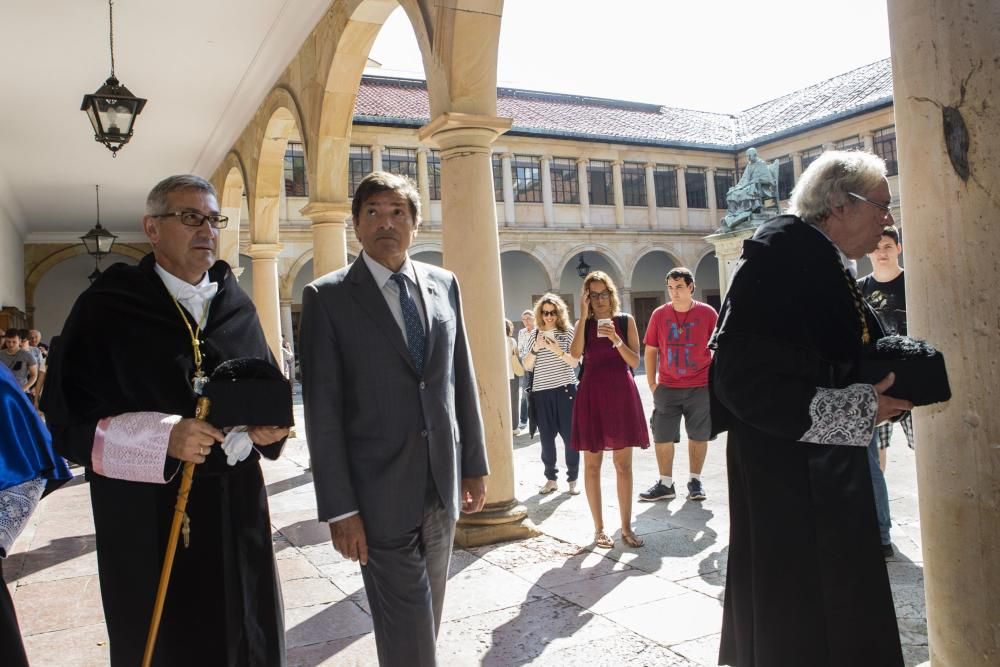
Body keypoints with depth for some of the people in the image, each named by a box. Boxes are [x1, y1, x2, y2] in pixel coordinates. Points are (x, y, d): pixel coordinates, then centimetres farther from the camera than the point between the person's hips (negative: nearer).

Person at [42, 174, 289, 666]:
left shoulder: (238, 307, 8)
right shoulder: (106, 310, -6)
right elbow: (66, 422, -9)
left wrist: (271, 425, -6)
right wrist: (163, 438, -23)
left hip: (237, 517, 4)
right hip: (148, 527, -4)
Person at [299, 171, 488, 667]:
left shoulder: (444, 284, 7)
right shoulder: (327, 296, -5)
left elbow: (462, 379, 10)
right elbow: (322, 409, -8)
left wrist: (475, 464, 9)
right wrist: (339, 508, -11)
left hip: (445, 483, 4)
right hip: (382, 492, -4)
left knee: (428, 617, 19)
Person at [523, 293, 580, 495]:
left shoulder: (567, 333, 1)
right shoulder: (535, 335, 8)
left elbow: (575, 362, -6)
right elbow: (527, 366, 5)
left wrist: (558, 350, -22)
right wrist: (535, 349, -11)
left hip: (565, 390, -2)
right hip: (541, 392, 2)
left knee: (569, 436, 0)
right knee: (546, 437, 5)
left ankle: (573, 479, 11)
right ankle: (550, 478, 17)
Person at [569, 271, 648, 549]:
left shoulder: (626, 321, 5)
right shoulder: (583, 324, 5)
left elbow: (634, 362, -2)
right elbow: (575, 353, -14)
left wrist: (616, 339, -16)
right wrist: (584, 316, -13)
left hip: (621, 391, 0)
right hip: (592, 393, 0)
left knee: (623, 464, 3)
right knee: (592, 465, 4)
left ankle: (626, 527, 13)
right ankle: (599, 529, 14)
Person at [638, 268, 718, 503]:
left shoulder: (707, 313, -3)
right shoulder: (659, 314, 1)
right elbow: (650, 351, 5)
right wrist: (652, 384, 2)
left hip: (701, 387, -1)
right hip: (667, 387, 2)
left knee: (698, 435, 8)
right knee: (662, 436, 3)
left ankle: (695, 481, 22)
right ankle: (665, 484, 14)